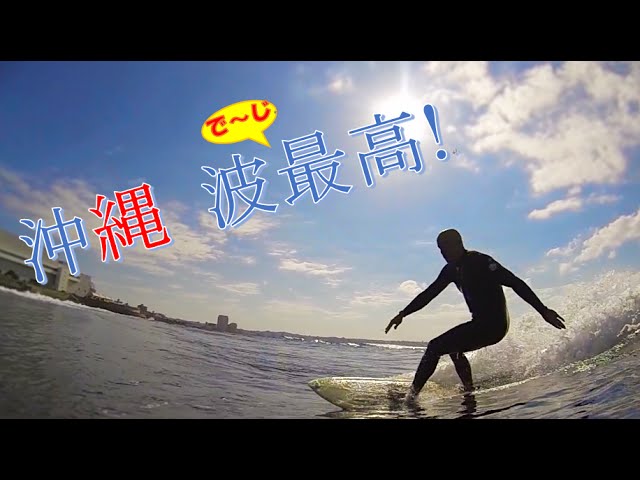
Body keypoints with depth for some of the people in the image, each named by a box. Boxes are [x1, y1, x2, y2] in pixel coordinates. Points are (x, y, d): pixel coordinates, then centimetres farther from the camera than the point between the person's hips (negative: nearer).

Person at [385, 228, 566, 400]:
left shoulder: (480, 261, -14)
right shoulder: (452, 269, 10)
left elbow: (515, 283, -18)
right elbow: (429, 293, 16)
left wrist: (543, 311, -24)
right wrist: (403, 314, 12)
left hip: (494, 325, -9)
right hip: (480, 323, 9)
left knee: (435, 347, -11)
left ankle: (411, 394, -9)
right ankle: (470, 391, 37)